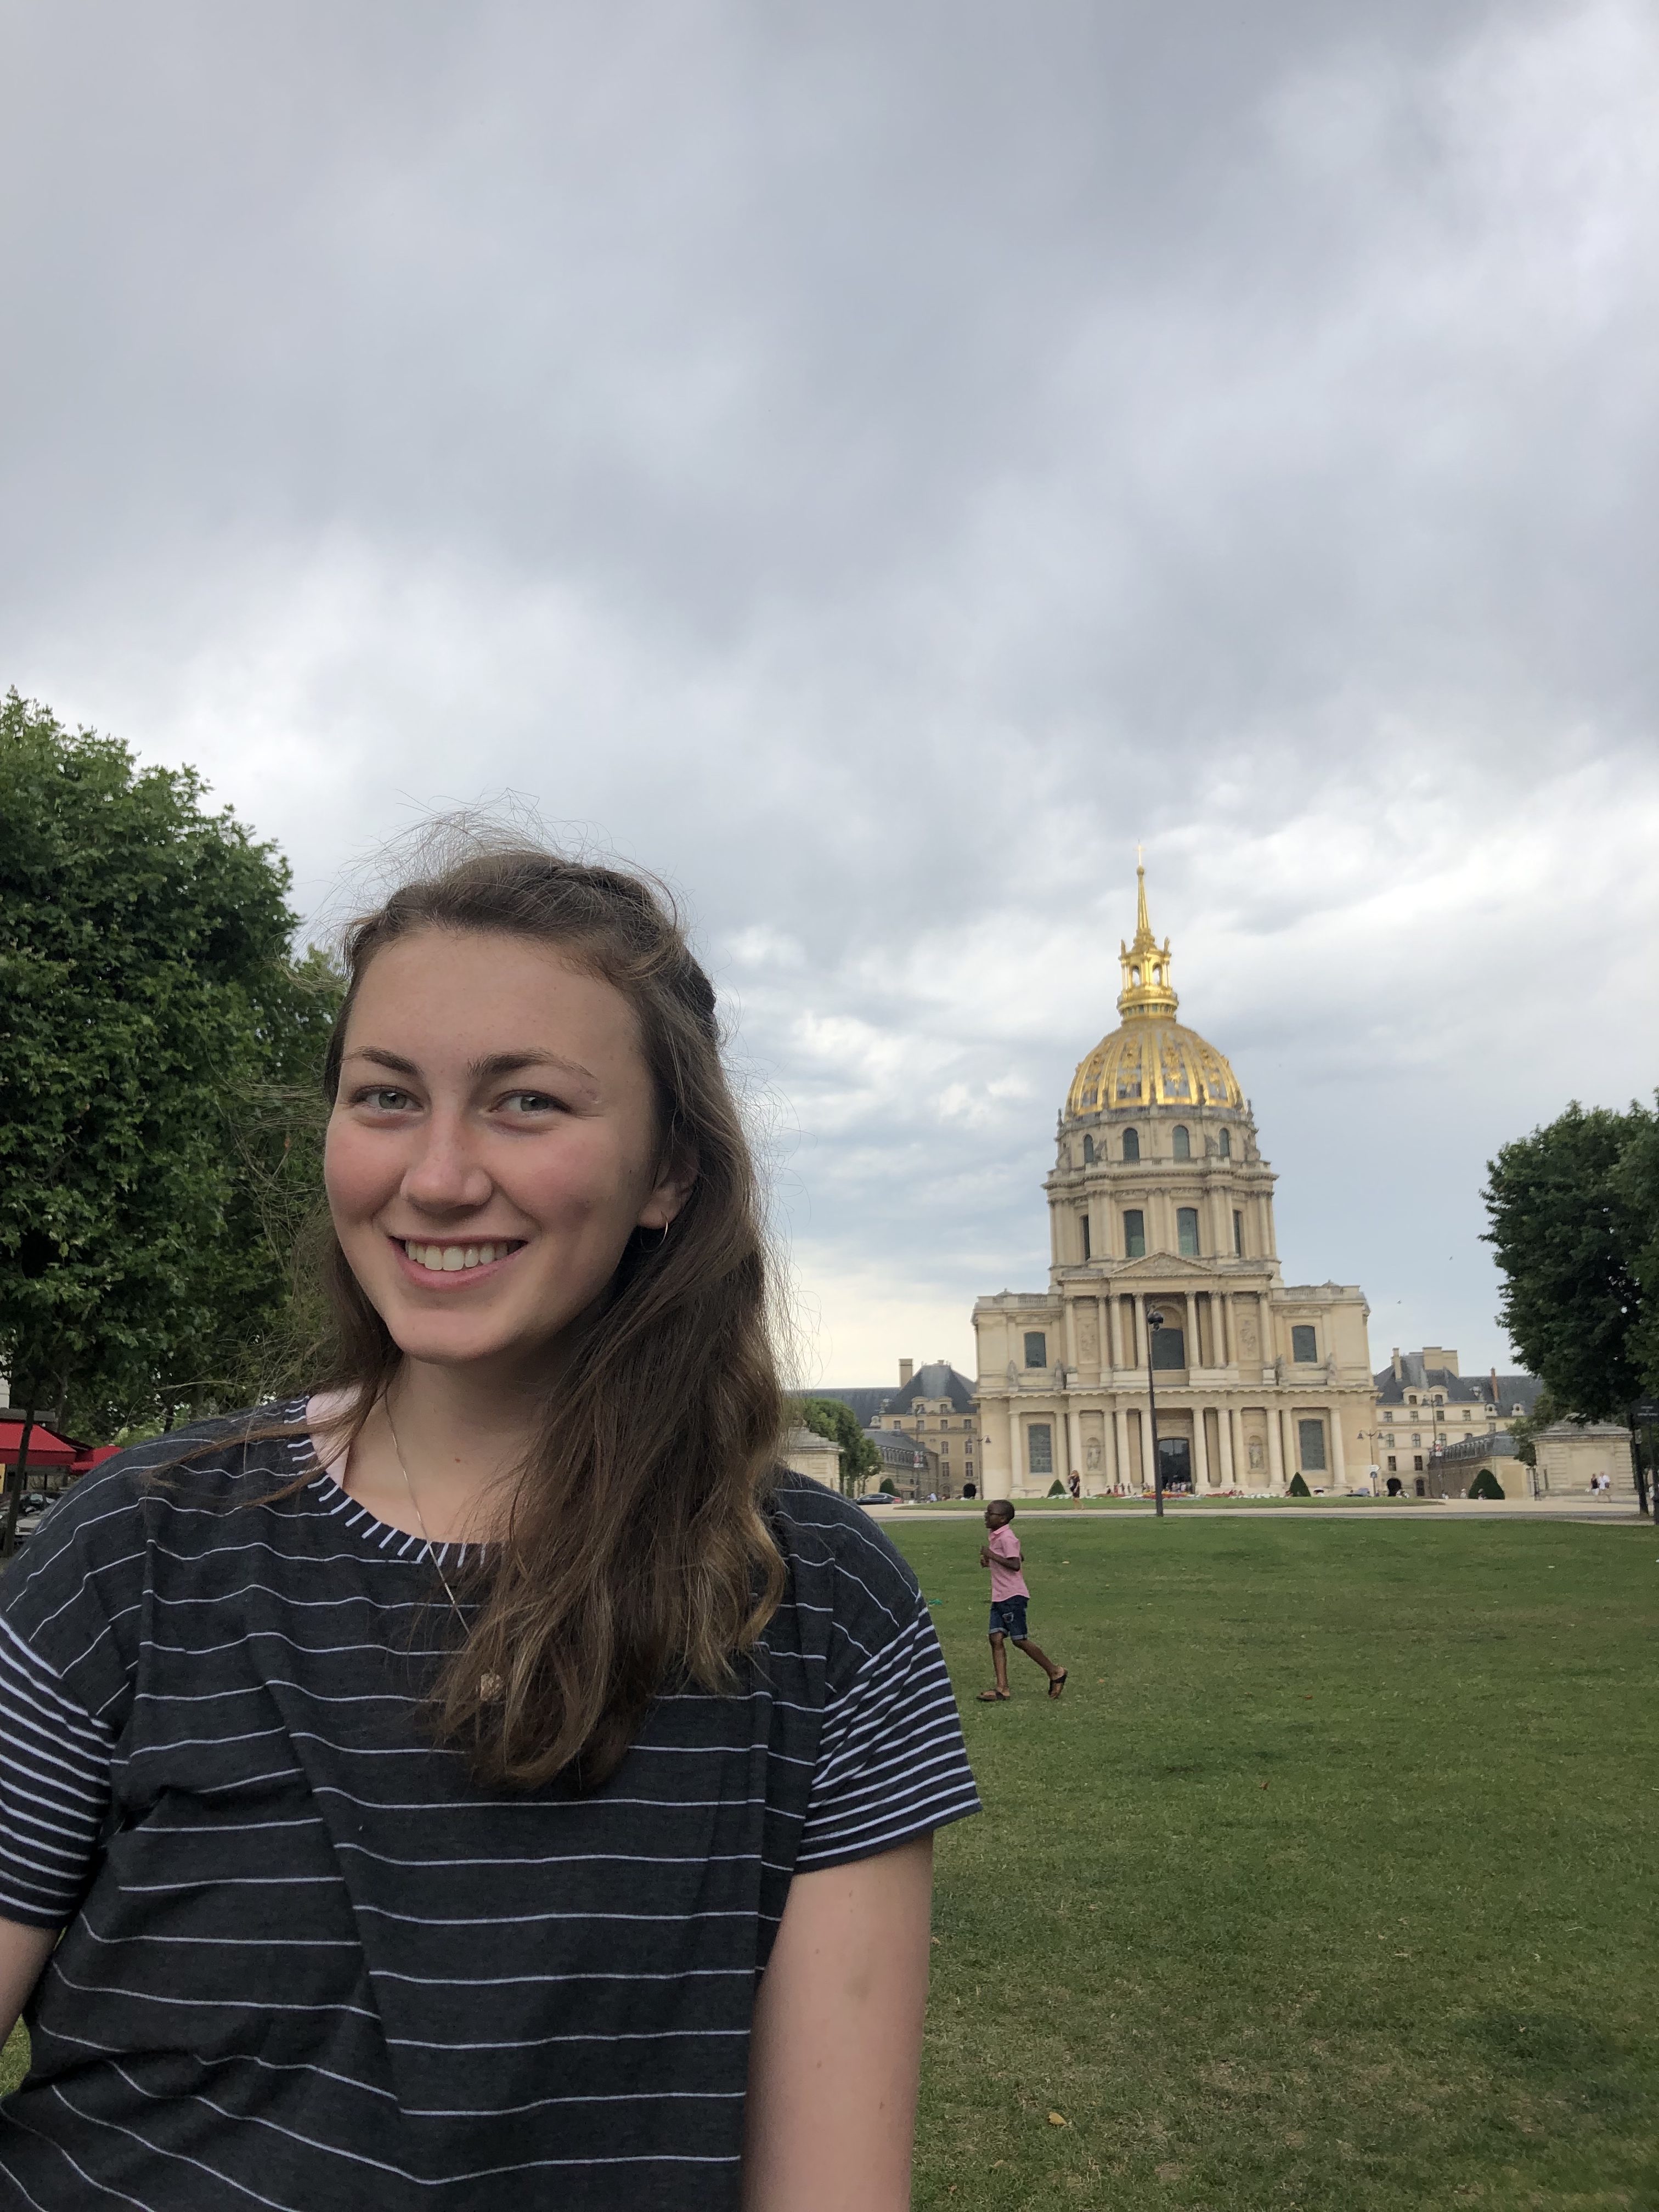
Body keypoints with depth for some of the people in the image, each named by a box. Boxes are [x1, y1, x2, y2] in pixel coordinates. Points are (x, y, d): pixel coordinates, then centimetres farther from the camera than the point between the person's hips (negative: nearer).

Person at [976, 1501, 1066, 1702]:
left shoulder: (1006, 1537, -17)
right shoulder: (994, 1536, 13)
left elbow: (1016, 1564, -27)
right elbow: (1020, 1556, 24)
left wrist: (992, 1555, -23)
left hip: (1013, 1597, -10)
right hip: (999, 1597, 10)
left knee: (1019, 1640, -2)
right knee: (996, 1639, 1)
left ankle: (1055, 1672, 14)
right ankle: (1002, 1688, 1)